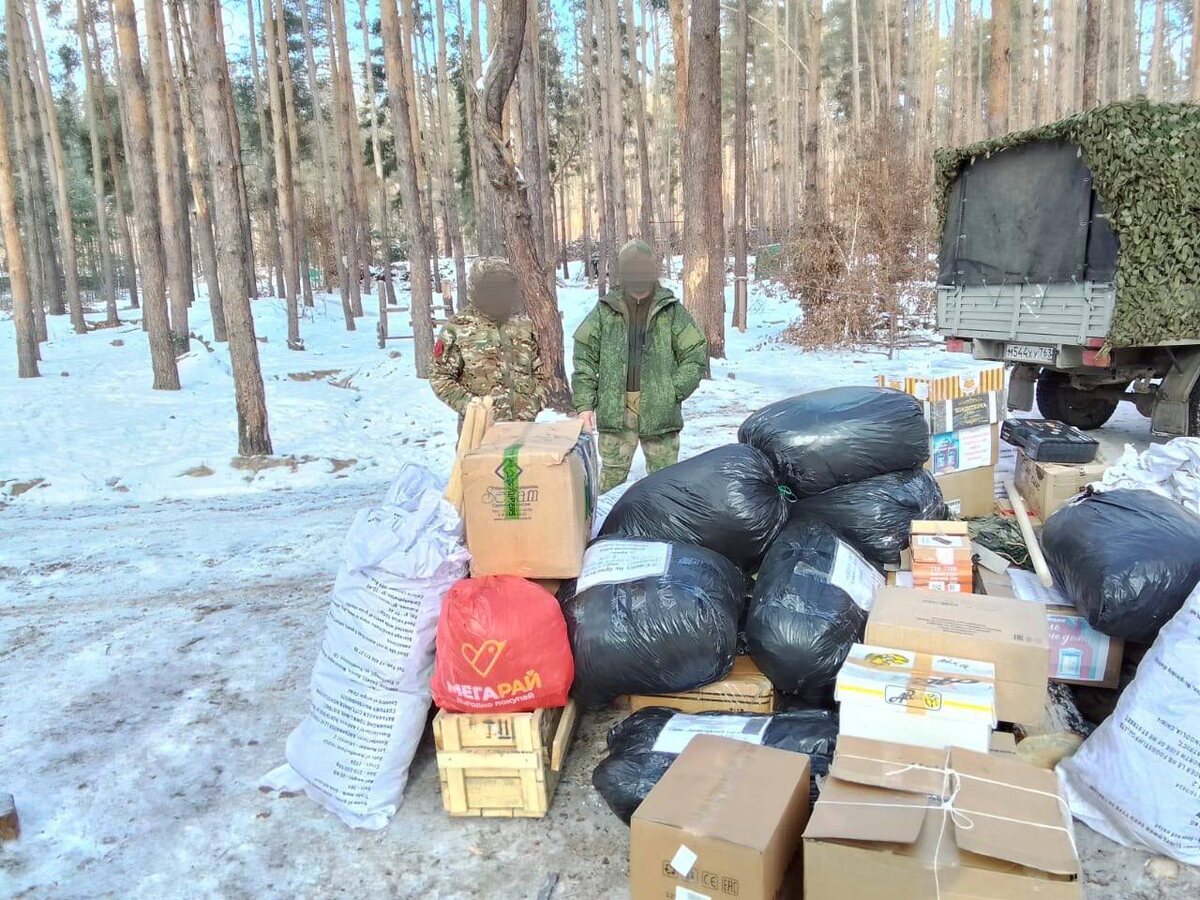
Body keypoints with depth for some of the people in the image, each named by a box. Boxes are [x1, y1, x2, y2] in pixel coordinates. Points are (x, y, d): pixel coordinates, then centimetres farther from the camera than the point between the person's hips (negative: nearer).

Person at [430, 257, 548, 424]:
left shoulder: (525, 326, 7)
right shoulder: (457, 329, -5)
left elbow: (542, 371, 13)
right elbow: (440, 378, -5)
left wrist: (534, 402, -4)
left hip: (523, 429, 4)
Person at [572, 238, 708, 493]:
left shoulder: (672, 310, 3)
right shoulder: (605, 310, 4)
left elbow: (696, 353, 4)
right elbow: (584, 356, 5)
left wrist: (674, 391, -6)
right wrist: (584, 403, -3)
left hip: (659, 409, 0)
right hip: (615, 409, 0)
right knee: (612, 476, 4)